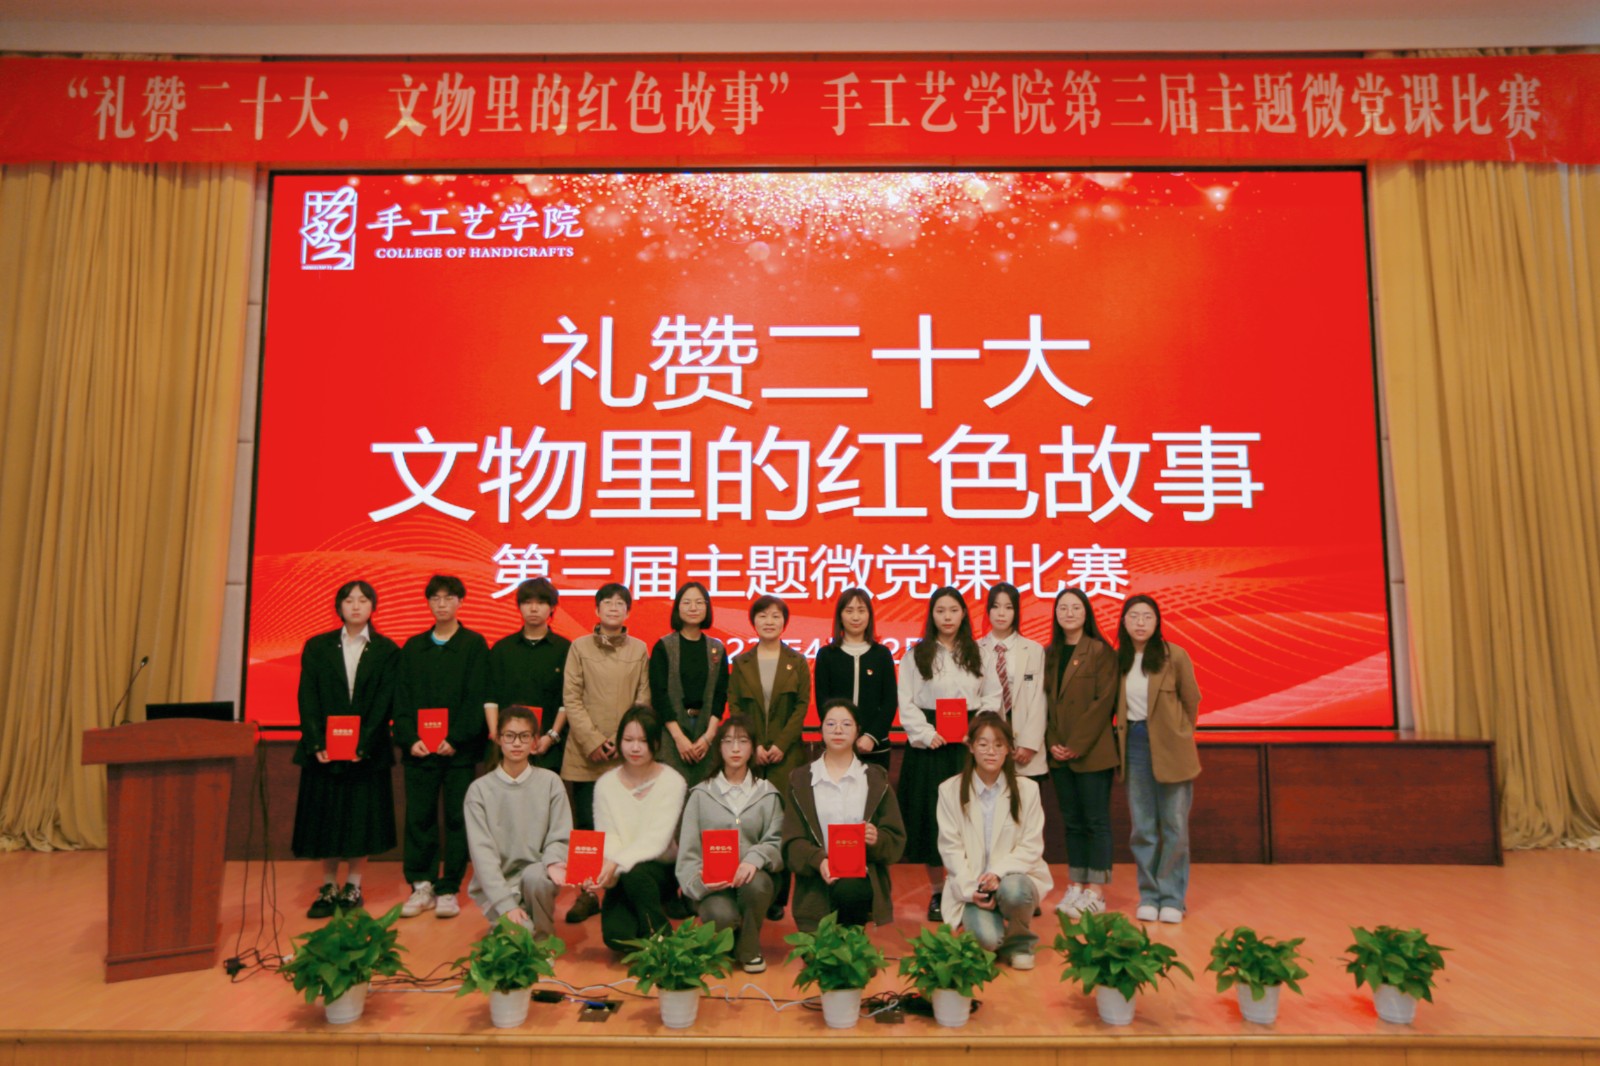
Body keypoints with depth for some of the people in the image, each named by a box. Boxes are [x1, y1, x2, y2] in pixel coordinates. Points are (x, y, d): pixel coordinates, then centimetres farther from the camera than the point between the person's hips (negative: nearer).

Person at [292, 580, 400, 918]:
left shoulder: (386, 650, 2)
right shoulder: (317, 647, 7)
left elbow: (383, 702, -4)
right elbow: (307, 699, 0)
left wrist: (363, 744, -15)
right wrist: (317, 743, -12)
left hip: (367, 750, -1)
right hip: (323, 750, 1)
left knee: (361, 819, 3)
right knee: (325, 819, 6)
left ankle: (353, 888, 14)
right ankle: (328, 888, 18)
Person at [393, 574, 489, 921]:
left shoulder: (474, 645, 2)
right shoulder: (413, 647, 12)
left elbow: (476, 698, -5)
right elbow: (403, 698, 7)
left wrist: (456, 739, -13)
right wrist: (410, 738, -7)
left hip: (459, 749, -2)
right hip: (419, 748, 3)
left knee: (457, 819, 1)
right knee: (419, 818, 4)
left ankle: (449, 889, 10)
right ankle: (421, 886, 15)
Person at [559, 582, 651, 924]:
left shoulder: (640, 650, 7)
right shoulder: (579, 647, 5)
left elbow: (643, 700, 5)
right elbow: (571, 698, 0)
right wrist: (592, 741, -9)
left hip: (626, 754, 0)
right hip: (585, 754, 0)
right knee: (585, 824, 3)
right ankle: (587, 893, 13)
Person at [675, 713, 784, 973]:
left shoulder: (767, 794, 12)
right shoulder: (701, 794, 10)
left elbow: (777, 842, 0)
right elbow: (688, 850, 3)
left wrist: (756, 858, -22)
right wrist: (699, 881, -17)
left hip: (751, 877, 1)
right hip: (712, 885, -1)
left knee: (756, 883, -34)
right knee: (722, 916, -33)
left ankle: (749, 949, -6)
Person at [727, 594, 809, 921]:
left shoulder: (797, 661, 6)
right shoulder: (741, 662, 9)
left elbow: (802, 705, 0)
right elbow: (734, 706, 4)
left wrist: (781, 744, -10)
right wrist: (752, 745, -8)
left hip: (786, 753, -1)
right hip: (749, 753, 1)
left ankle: (778, 897, 5)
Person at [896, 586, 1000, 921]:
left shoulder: (977, 654, 9)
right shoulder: (917, 655, 4)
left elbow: (993, 696, 7)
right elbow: (906, 703, 0)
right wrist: (927, 734, -10)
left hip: (969, 745, 1)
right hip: (929, 744, -1)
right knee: (930, 816, 1)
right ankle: (937, 892, 13)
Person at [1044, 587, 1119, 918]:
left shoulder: (1101, 652, -5)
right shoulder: (1049, 654, 10)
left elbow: (1104, 702, -11)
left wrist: (1077, 745, -14)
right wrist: (1052, 743, -3)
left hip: (1092, 752, -5)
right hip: (1059, 752, 5)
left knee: (1096, 821, 1)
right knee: (1072, 821, 11)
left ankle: (1096, 893, 6)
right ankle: (1075, 887, 17)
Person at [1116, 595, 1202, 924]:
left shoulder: (1175, 656, -8)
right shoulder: (1118, 659, 1)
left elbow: (1191, 701, 3)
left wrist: (1179, 736, 10)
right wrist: (1127, 733, 5)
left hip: (1171, 749, -3)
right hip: (1135, 746, 3)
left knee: (1174, 826, 3)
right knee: (1143, 828, 7)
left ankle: (1172, 898, 15)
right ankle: (1149, 896, 18)